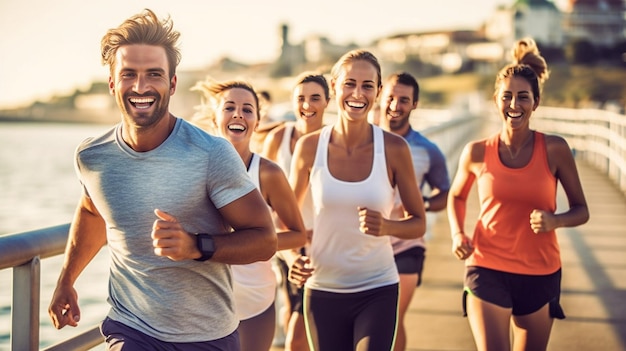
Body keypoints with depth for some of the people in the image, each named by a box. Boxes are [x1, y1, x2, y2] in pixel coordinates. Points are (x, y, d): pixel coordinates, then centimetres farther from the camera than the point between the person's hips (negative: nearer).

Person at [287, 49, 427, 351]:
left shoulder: (393, 148, -7)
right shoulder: (309, 147, -5)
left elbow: (418, 223, 1)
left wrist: (386, 226, -20)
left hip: (377, 290, -1)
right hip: (322, 289, 1)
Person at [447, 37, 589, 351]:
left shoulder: (554, 149, -7)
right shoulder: (477, 152, -5)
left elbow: (581, 211, 1)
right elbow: (456, 196, 15)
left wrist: (555, 221, -20)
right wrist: (457, 234, -3)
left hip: (540, 275, 1)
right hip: (488, 270, -1)